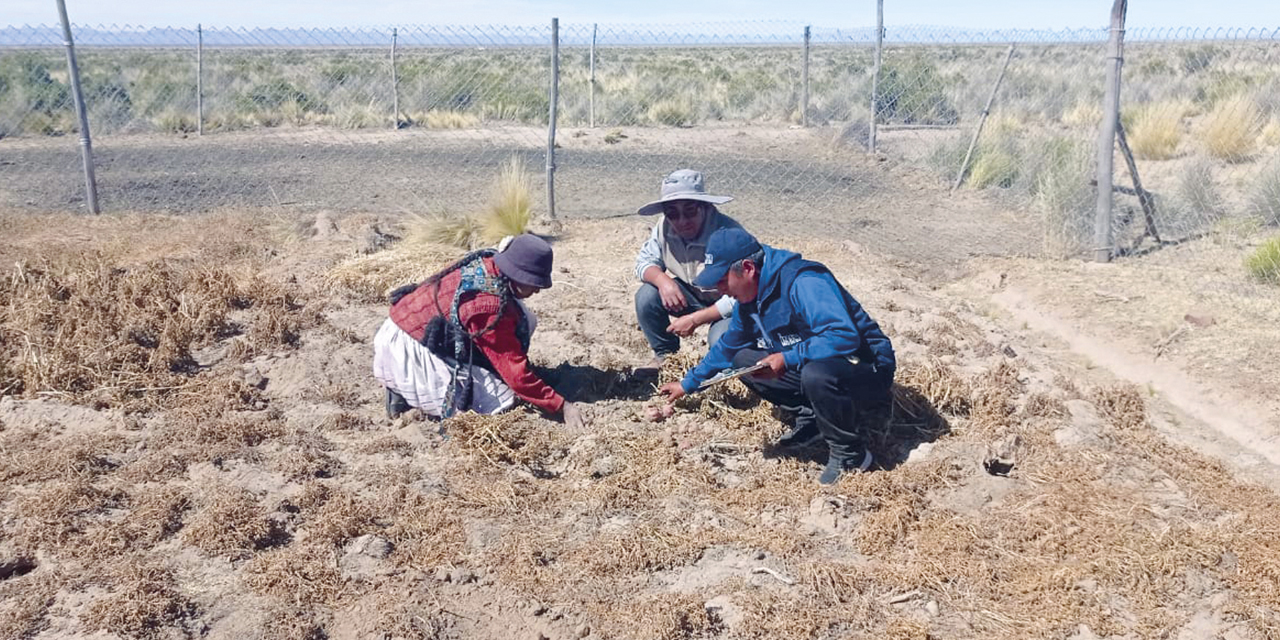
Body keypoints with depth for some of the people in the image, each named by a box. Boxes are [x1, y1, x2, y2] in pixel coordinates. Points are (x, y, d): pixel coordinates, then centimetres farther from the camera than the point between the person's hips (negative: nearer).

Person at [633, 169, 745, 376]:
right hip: (692, 296, 6)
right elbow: (645, 261, 0)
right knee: (646, 296, -15)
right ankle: (665, 355, 9)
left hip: (729, 306, -6)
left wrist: (694, 320, -30)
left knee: (722, 338, -36)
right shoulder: (665, 228, -13)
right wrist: (662, 279, -26)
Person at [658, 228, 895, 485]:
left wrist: (786, 358, -35)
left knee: (816, 373, -40)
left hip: (867, 374, -9)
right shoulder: (750, 299, 4)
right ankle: (811, 416, 5)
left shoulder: (804, 282, -25)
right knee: (743, 360, 4)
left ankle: (849, 454, -15)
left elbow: (845, 336, -37)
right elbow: (727, 347, 21)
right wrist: (688, 384, 26)